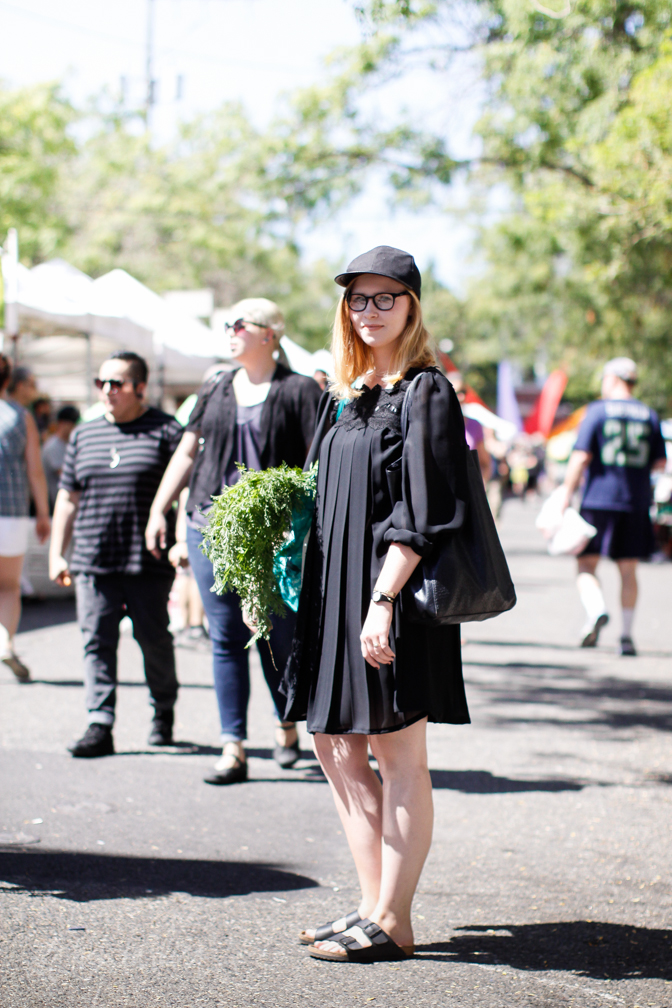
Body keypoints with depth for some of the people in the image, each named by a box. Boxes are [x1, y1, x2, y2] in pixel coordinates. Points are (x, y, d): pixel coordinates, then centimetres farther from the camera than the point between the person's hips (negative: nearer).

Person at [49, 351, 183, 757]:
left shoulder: (166, 431, 1)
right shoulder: (84, 435, 15)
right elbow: (68, 499, 20)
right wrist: (57, 554, 15)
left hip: (149, 562, -4)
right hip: (93, 561, 4)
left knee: (154, 639, 4)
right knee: (97, 642, -4)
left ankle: (164, 711, 26)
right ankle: (100, 726, -4)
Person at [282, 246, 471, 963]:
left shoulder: (427, 393, -8)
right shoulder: (343, 395, 15)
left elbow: (420, 512, -16)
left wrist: (383, 599, -22)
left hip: (392, 596, -8)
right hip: (334, 592, 8)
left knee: (398, 758, -2)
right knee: (337, 750, 10)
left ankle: (391, 926, 5)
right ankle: (375, 906, 18)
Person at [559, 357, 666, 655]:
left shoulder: (597, 410, -3)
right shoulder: (649, 415, 8)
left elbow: (581, 457, -10)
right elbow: (659, 463, 8)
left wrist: (565, 498, -8)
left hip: (598, 499, -3)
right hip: (636, 503, 3)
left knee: (586, 564, 3)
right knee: (628, 570, 9)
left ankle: (596, 610, -23)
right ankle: (626, 635, 6)